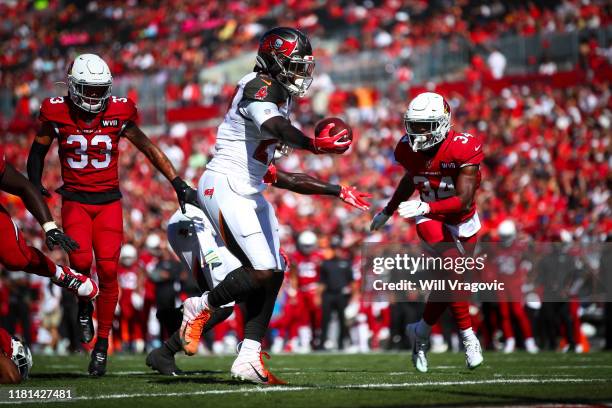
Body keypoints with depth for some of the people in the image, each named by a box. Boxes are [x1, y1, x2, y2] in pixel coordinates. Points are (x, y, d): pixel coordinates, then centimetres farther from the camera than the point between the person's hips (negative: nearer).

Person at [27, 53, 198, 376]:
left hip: (109, 202, 1)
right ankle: (84, 306, 12)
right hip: (75, 201, -1)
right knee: (80, 261, -23)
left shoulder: (118, 114, -4)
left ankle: (102, 346, 6)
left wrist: (178, 184, 3)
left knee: (108, 271, -6)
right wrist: (34, 185, 0)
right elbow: (38, 151, 12)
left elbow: (149, 149, 6)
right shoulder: (58, 114, -4)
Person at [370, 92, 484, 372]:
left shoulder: (462, 149, -26)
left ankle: (421, 331, 26)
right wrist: (387, 212, 21)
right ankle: (468, 336, -16)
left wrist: (425, 207, -43)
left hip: (462, 221, 0)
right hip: (430, 220, 0)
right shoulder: (409, 149, -13)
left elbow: (464, 201, -31)